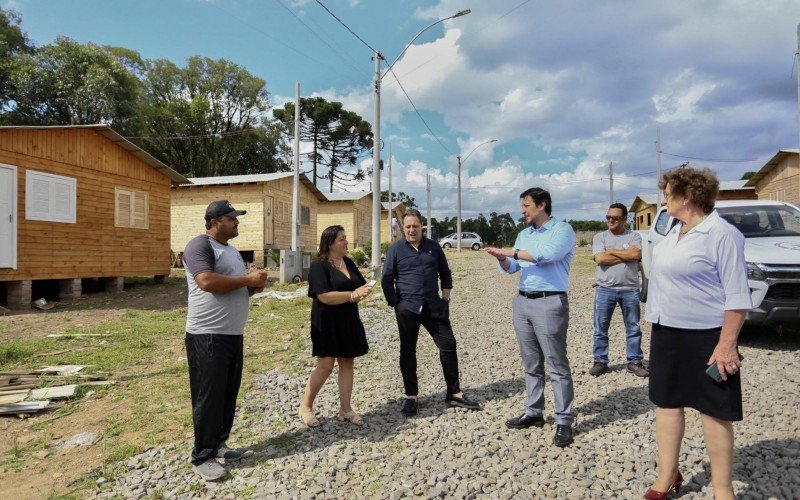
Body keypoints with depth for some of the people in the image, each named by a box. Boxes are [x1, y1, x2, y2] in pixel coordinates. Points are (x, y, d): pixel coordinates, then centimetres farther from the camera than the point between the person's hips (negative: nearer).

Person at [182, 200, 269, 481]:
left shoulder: (231, 250, 18)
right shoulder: (200, 245, -11)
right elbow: (207, 282, -26)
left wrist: (254, 287, 3)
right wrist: (247, 279, -17)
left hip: (233, 334, 9)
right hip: (208, 336, -9)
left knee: (228, 394, 14)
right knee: (208, 396, -1)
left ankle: (218, 445, 28)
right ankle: (202, 457, 11)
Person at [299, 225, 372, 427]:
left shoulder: (349, 263, 10)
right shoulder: (319, 266, -12)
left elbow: (364, 286, 9)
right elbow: (325, 296, -21)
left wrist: (359, 294, -14)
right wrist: (352, 294, -17)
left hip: (349, 322, 7)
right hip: (327, 323, -7)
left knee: (347, 363, 8)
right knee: (325, 366, -4)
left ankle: (345, 409, 18)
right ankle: (305, 406, 14)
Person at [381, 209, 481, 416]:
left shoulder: (434, 247, 7)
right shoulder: (395, 249, 0)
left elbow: (445, 274, 15)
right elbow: (387, 280, 1)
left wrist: (446, 298, 6)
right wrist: (395, 304, -4)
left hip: (433, 306, 2)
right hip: (407, 308, -2)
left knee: (448, 345, 1)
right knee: (407, 351, 6)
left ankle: (454, 393, 15)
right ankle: (411, 396, 20)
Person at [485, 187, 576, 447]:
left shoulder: (562, 229, -5)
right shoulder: (524, 234, 16)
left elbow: (547, 254, -25)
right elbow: (510, 268, 13)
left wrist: (512, 252, -20)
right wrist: (501, 258, -9)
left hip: (550, 303, -7)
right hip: (522, 301, 7)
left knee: (557, 365, -2)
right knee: (531, 364, 13)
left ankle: (564, 421, 6)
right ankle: (533, 412, 24)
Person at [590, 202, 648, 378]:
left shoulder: (634, 236, 5)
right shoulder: (600, 237, 5)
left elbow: (636, 255, -15)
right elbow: (600, 259, -11)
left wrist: (610, 251, -9)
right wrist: (626, 254, -9)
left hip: (630, 290, 0)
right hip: (605, 289, 0)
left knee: (633, 328, 9)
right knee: (600, 329, 5)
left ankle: (634, 362, 21)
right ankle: (600, 361, 16)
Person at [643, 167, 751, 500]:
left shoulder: (721, 234, -15)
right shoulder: (676, 233, 10)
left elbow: (737, 295, -17)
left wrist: (727, 345, -21)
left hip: (705, 337, -8)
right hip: (667, 333, 8)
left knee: (714, 410, 4)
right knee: (667, 403, 12)